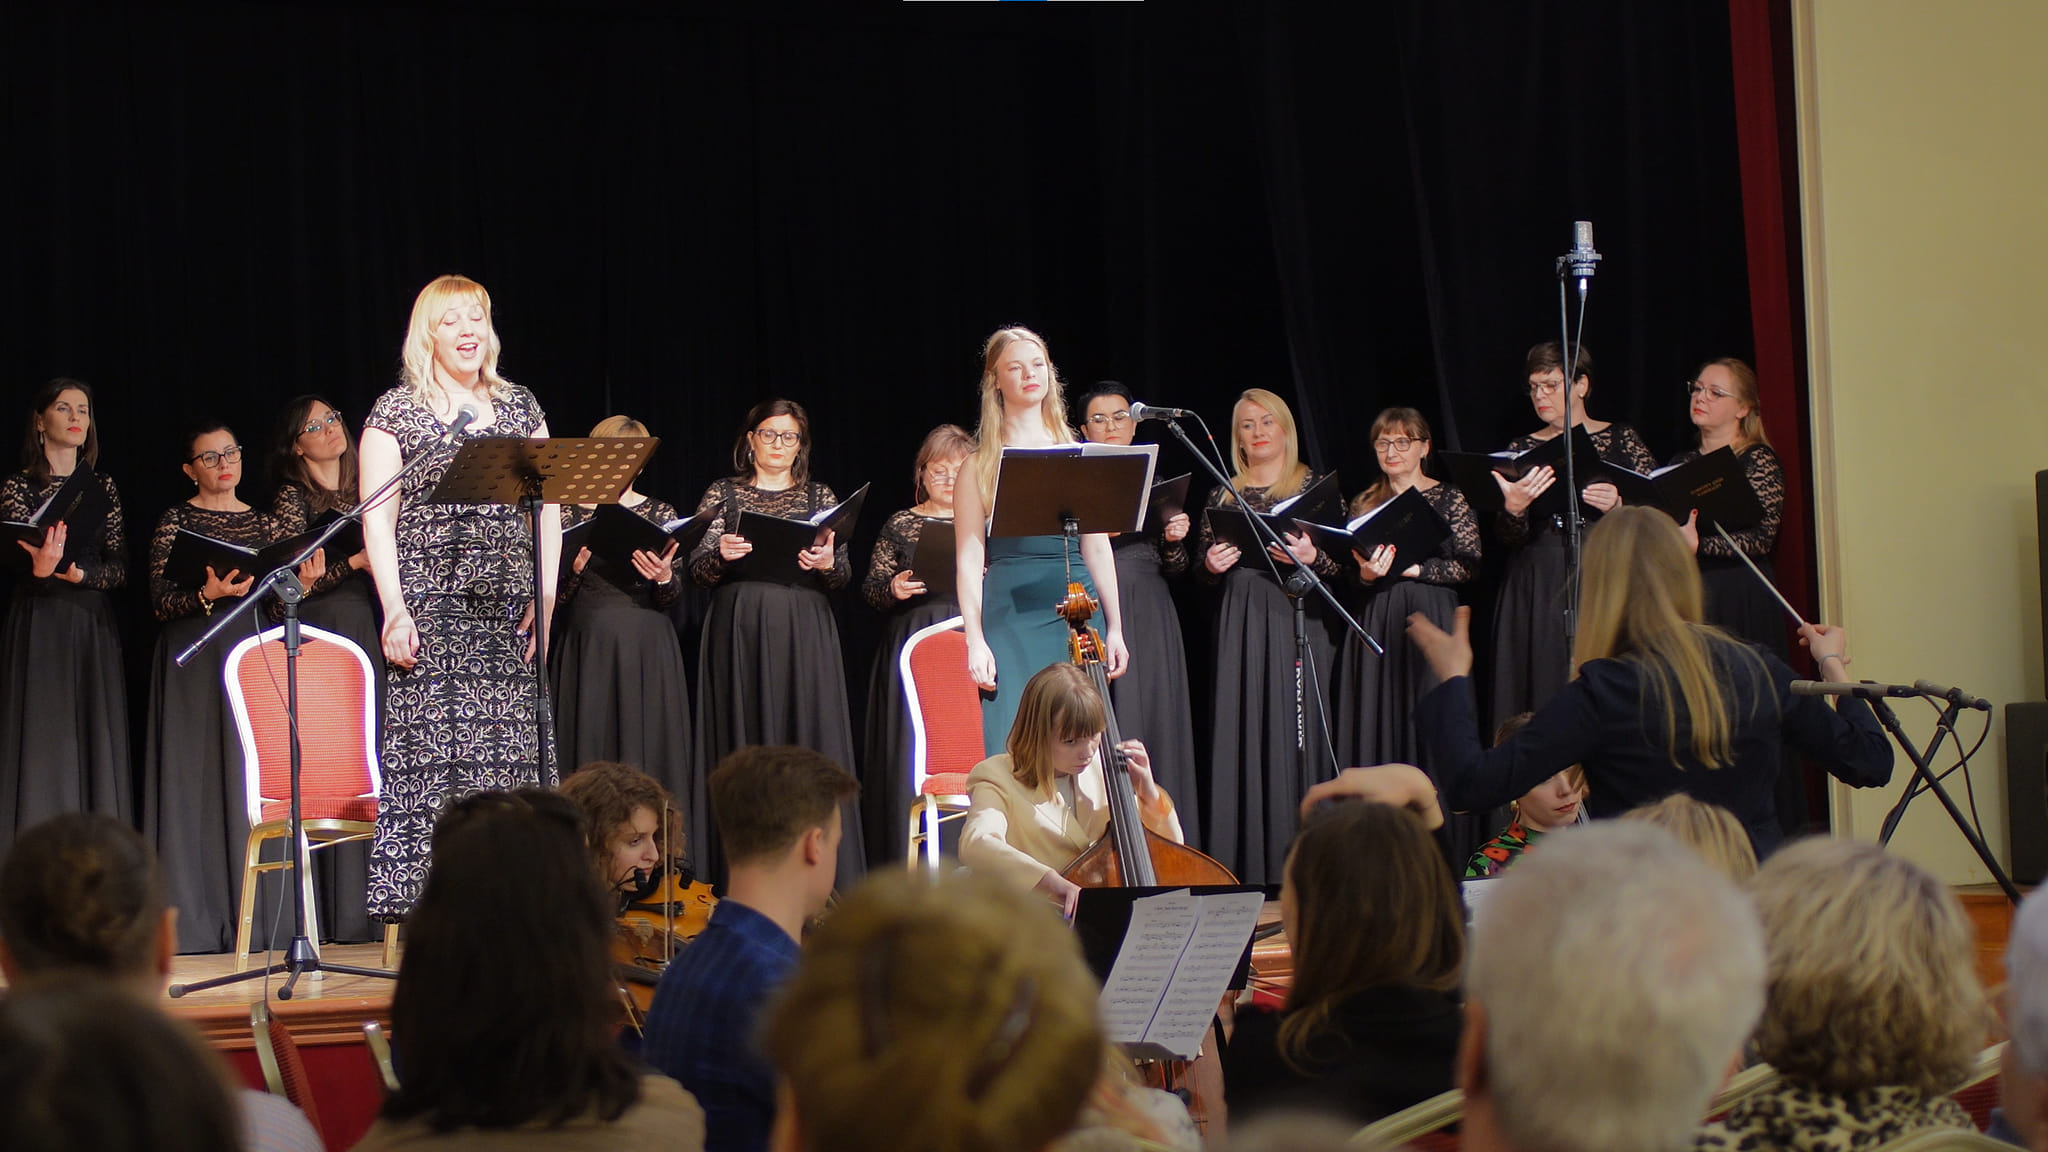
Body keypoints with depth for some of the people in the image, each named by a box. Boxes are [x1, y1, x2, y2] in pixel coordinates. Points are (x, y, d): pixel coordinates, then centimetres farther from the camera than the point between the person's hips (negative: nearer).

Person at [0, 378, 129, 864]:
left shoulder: (102, 487, 12)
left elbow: (121, 567, 7)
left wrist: (79, 574, -12)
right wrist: (40, 566, -32)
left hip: (94, 627, 4)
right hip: (39, 624, -4)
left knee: (96, 744, 0)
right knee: (42, 743, -7)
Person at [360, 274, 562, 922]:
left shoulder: (520, 407, 16)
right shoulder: (397, 413, 4)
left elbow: (549, 505, 14)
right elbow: (377, 520, -2)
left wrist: (544, 597, 2)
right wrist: (395, 611, -11)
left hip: (509, 611, 4)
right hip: (433, 603, -4)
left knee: (513, 747, -1)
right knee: (433, 747, -9)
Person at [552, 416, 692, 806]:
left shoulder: (661, 514, 11)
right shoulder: (569, 514, 8)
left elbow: (672, 599, 7)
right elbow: (552, 598, 3)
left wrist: (663, 578, -14)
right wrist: (574, 570, -15)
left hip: (647, 650, 1)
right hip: (586, 646, -1)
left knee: (647, 745, -5)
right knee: (590, 746, -5)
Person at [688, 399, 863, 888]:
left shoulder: (820, 497, 14)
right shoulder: (723, 494, 11)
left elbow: (845, 572, 8)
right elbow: (698, 570, 3)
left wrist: (827, 563, -14)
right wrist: (722, 554, -18)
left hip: (805, 631, 1)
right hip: (740, 629, -1)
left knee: (809, 737, -5)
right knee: (743, 739, -4)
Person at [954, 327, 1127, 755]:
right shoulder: (981, 464, 7)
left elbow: (1097, 547, 15)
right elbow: (970, 558, 1)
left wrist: (1115, 628, 10)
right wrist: (975, 641, -8)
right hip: (1010, 617, -2)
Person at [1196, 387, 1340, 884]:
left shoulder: (1314, 486, 5)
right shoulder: (1224, 494, 14)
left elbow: (1341, 562, 2)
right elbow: (1204, 570, 17)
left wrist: (1310, 557, -18)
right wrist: (1211, 565, -5)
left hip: (1297, 620, -3)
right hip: (1239, 625, 3)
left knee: (1294, 729, -7)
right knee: (1238, 733, -1)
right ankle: (1243, 861, 2)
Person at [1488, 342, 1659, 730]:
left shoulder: (1621, 441, 5)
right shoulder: (1521, 449, 12)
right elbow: (1509, 538, 4)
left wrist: (1618, 506, -19)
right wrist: (1513, 509, -16)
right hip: (1537, 593, 2)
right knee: (1542, 694, -4)